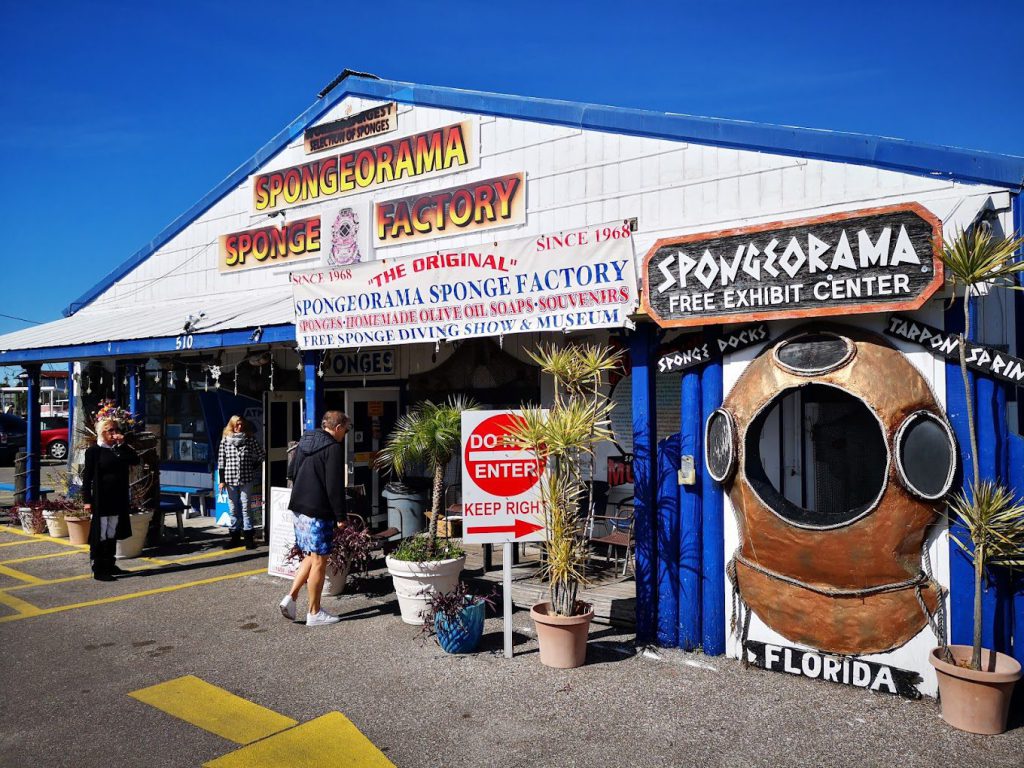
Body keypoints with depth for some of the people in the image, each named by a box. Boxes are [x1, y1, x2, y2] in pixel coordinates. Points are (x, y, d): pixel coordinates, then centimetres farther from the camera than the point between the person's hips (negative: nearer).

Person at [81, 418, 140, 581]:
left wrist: (122, 444, -9)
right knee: (100, 534, -1)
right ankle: (98, 569, 4)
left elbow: (135, 460, -4)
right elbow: (87, 476, -8)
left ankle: (109, 565, 24)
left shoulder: (120, 449, 10)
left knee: (112, 533, 14)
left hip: (118, 500, 6)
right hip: (101, 500, -6)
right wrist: (87, 500, -13)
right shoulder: (94, 451, -6)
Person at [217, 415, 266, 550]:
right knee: (233, 509, 9)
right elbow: (221, 460, 4)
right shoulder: (225, 440, 4)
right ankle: (235, 537, 18)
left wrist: (252, 468, 3)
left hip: (246, 479, -2)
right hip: (230, 479, 2)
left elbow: (262, 456, 8)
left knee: (245, 508, -1)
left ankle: (248, 537, 4)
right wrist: (222, 480, 1)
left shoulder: (250, 440, 1)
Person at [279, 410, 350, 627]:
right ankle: (314, 613, 8)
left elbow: (291, 473, 21)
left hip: (299, 508, 8)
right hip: (318, 512, -8)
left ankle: (291, 597, 9)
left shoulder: (304, 441, 12)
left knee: (310, 557, 19)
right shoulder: (333, 448, -14)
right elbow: (334, 486, -17)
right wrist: (340, 516, -11)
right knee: (319, 562, 1)